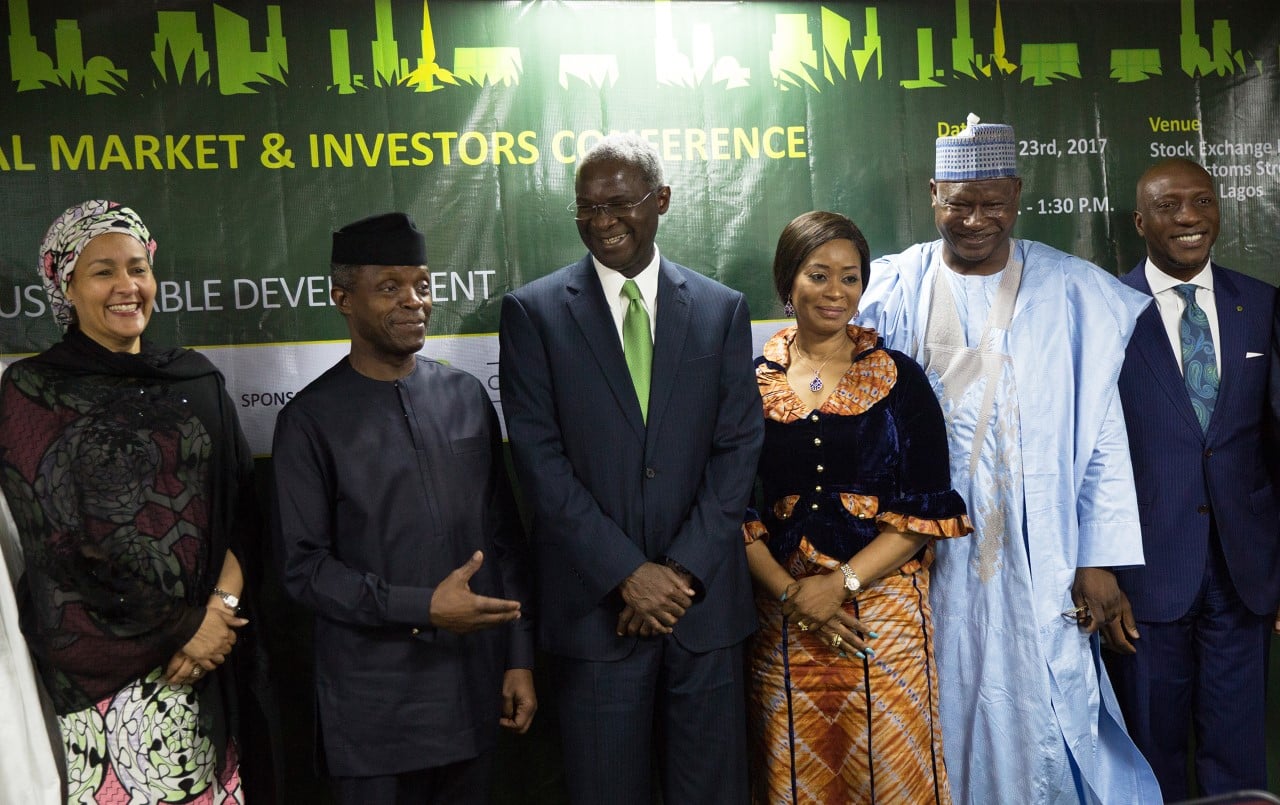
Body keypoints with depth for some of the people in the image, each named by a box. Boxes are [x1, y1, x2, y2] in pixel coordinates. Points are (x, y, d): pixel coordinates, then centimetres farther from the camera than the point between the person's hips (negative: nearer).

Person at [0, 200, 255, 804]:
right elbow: (55, 543, -8)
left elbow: (240, 505, 7)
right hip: (103, 662, -3)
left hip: (207, 645, 4)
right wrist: (182, 627, -9)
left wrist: (222, 605, -10)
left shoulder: (197, 379, 8)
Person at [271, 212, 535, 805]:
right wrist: (423, 608, -18)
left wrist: (519, 657, 5)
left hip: (473, 687, 4)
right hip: (376, 705, -3)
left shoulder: (467, 396, 4)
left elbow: (504, 536, 7)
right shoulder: (311, 420, -7)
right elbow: (304, 566, -9)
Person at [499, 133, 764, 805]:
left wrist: (684, 570, -9)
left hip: (703, 596, 2)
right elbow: (540, 459, -6)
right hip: (595, 603, -1)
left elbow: (737, 448, 1)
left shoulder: (722, 309, 6)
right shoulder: (533, 311, 0)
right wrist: (628, 572, -11)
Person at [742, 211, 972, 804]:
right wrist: (788, 591, -10)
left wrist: (841, 582, -13)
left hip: (883, 610, -1)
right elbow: (735, 509, 4)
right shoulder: (750, 382, 4)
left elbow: (928, 508, -2)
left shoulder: (899, 378, 3)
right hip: (782, 617, 1)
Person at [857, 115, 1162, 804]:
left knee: (1043, 715, 4)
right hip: (928, 559, 1)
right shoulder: (891, 292, 2)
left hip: (1038, 559, 0)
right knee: (947, 713, 10)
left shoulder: (1071, 291, 0)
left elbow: (1102, 434, -1)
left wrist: (1098, 561, -5)